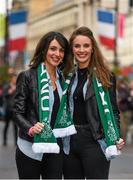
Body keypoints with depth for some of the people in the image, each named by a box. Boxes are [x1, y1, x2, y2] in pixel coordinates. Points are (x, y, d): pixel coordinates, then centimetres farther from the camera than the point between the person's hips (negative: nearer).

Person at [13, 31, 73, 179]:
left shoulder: (64, 78, 11)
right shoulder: (27, 76, -3)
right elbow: (18, 112, -5)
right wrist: (30, 128, -22)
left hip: (55, 148, 4)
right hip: (31, 148, -4)